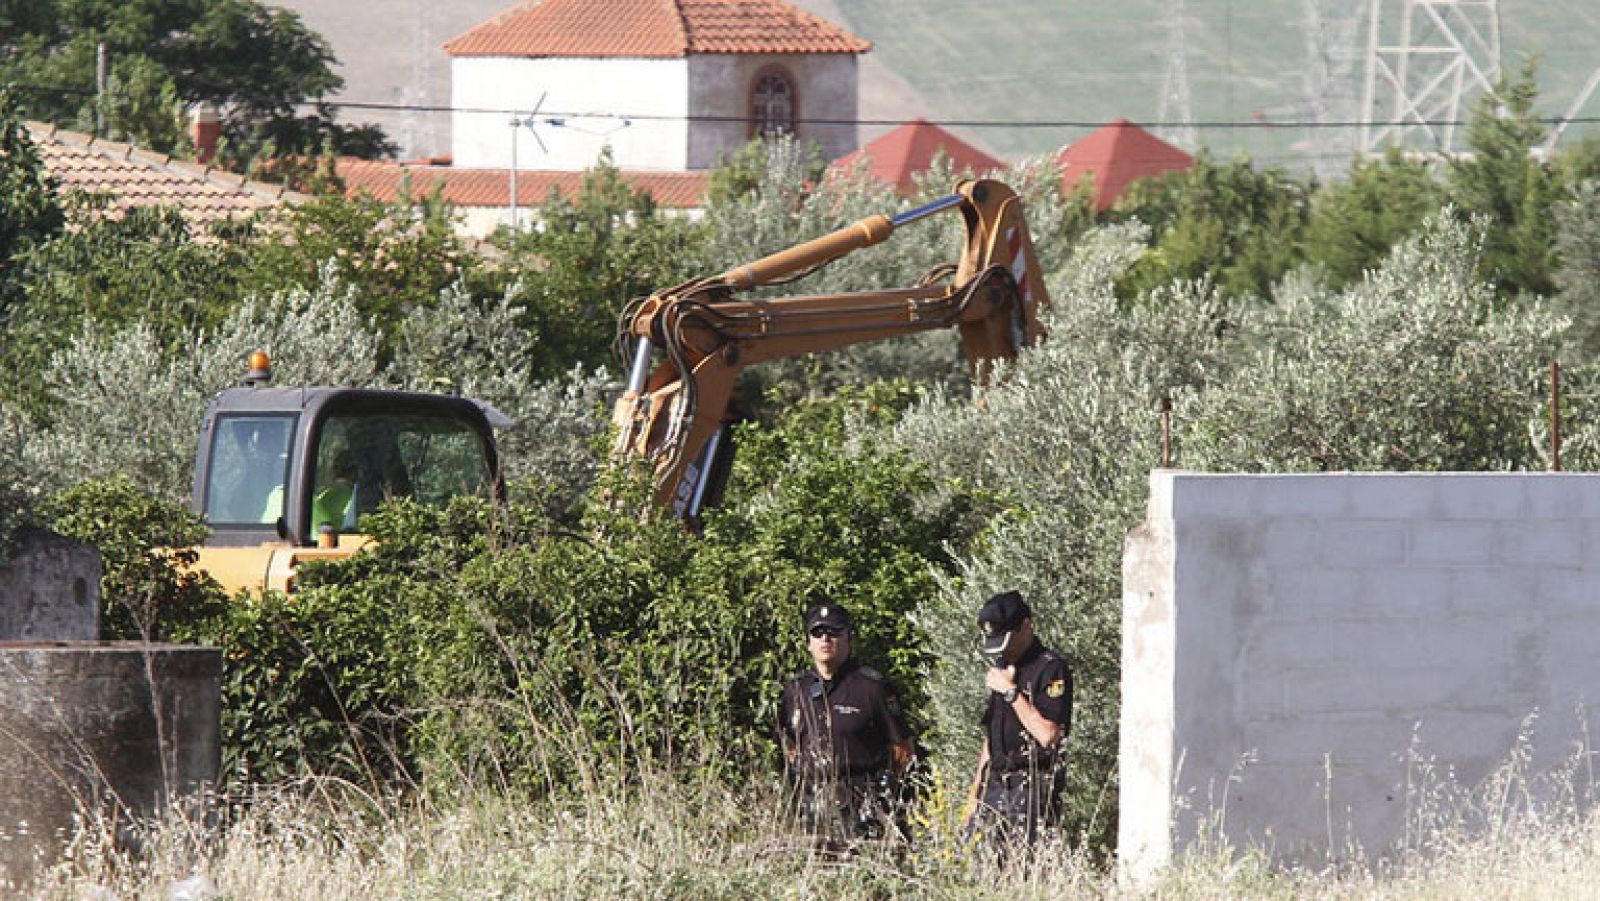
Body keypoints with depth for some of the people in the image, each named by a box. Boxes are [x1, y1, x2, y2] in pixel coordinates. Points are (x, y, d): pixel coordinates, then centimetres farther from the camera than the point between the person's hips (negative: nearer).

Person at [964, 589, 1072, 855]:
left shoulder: (1051, 670, -8)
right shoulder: (1001, 668, 19)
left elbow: (1048, 735, -18)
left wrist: (1011, 692, -15)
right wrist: (975, 795, 20)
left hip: (1030, 790, -8)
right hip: (995, 787, 8)